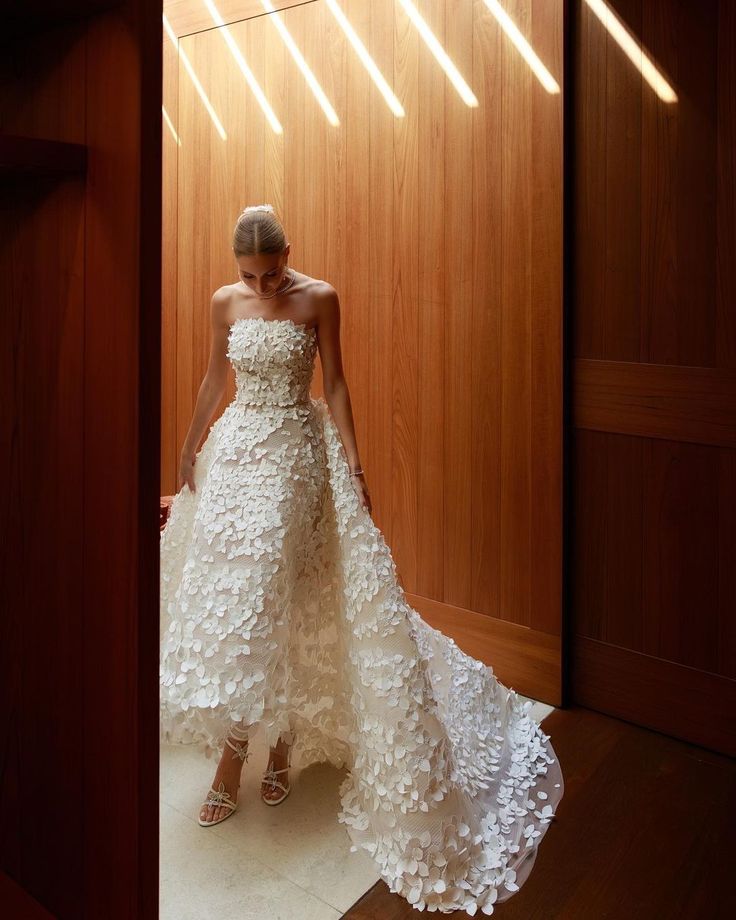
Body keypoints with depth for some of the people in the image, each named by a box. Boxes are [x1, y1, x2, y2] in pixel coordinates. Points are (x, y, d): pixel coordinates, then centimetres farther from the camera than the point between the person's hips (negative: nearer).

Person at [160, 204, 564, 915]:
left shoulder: (318, 299, -3)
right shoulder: (225, 301, 6)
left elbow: (334, 384, -2)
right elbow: (213, 379, 14)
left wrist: (353, 463, -8)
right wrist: (189, 447, 16)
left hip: (292, 454, -4)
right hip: (234, 449, 4)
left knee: (267, 590, -6)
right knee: (221, 584, 0)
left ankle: (232, 755, 9)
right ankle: (276, 736, 15)